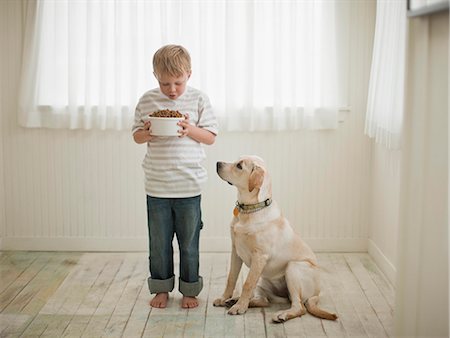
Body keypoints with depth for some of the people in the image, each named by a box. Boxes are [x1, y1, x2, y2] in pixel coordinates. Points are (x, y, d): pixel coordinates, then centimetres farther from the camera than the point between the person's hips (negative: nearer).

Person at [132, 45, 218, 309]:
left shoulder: (198, 99, -1)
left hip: (189, 185, -1)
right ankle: (161, 289, 26)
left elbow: (211, 137, 1)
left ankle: (189, 290, 24)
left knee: (189, 242, 9)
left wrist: (190, 130, -17)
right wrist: (147, 133, -13)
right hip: (156, 186, 1)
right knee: (159, 242, 10)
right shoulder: (147, 101, 2)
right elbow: (136, 136, 9)